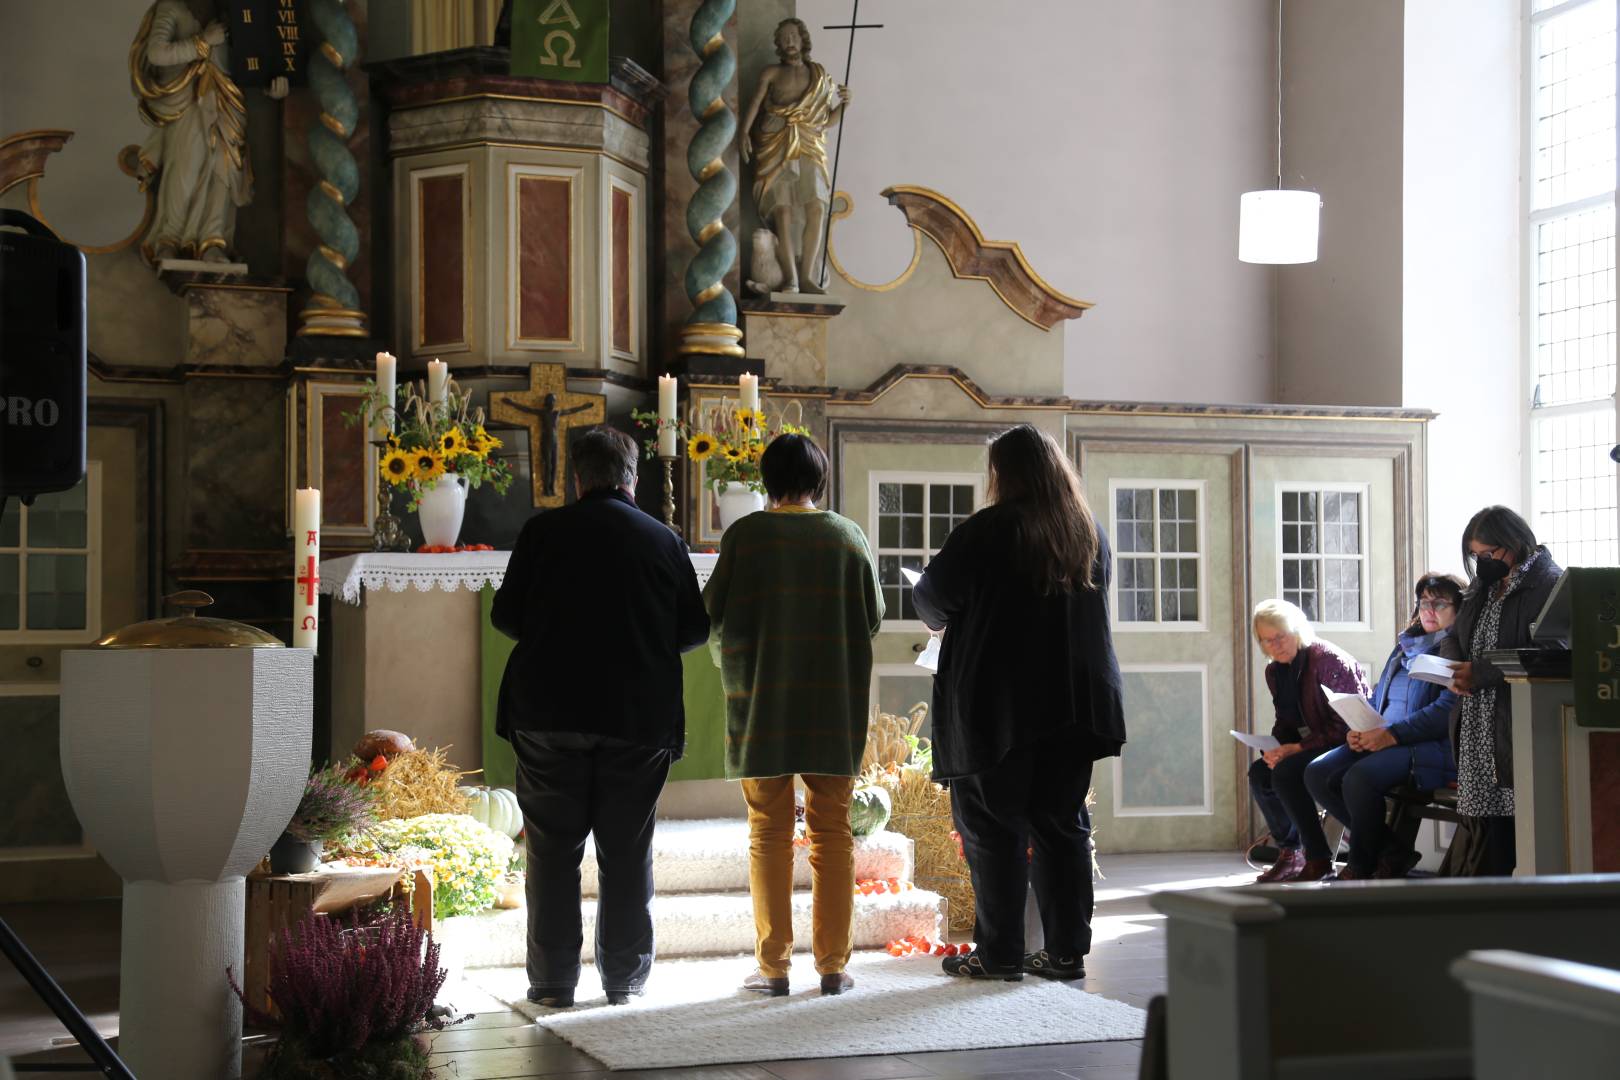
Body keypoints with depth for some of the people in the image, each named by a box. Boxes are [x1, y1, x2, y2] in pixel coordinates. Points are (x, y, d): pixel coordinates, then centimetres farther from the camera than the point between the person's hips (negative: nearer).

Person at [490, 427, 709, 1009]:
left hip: (549, 715, -1)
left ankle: (553, 981, 8)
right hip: (638, 720, 1)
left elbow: (505, 615, 1)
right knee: (628, 852, 10)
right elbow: (695, 629, 4)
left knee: (553, 850, 7)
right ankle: (624, 978, 14)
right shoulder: (664, 541, 1)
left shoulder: (543, 531, -2)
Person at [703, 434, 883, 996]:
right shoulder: (849, 536, 2)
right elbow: (874, 617, 5)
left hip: (763, 703, -2)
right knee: (832, 831, 8)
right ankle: (832, 964, 8)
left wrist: (734, 664, 16)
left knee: (769, 833, 6)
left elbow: (714, 615, -4)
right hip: (835, 706, 2)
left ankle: (773, 965, 6)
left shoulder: (746, 534, -6)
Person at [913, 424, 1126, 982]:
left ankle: (999, 953, 5)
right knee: (1062, 825, 11)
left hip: (996, 704, -5)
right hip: (1074, 702, 5)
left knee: (992, 827, 3)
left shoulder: (989, 530, -11)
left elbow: (932, 597, -6)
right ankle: (1066, 950, 12)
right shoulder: (1091, 534, 7)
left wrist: (940, 619, 16)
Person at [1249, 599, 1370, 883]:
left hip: (1347, 744, -8)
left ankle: (1319, 860, -23)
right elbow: (1285, 722, 14)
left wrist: (1297, 748, -25)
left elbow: (1346, 724, -21)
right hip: (1309, 745, 9)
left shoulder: (1329, 660, -18)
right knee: (1259, 772, -13)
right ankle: (1289, 852, -3)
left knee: (1286, 773, -29)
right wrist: (1276, 750, -10)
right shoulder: (1274, 671, 9)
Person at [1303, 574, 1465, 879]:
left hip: (1431, 746, -9)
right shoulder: (1405, 645, 24)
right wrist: (1359, 730, 2)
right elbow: (1378, 699, 25)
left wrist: (1391, 735, -21)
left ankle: (1360, 866, -11)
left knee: (1359, 778, -34)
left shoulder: (1457, 650, -3)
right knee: (1317, 774, -14)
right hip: (1380, 740, 9)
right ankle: (1391, 852, -7)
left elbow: (1447, 710, -15)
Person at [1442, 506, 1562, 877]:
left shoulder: (1549, 585, -8)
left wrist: (1481, 673, -17)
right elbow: (1458, 638, 26)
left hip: (1517, 726, -7)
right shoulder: (1485, 586, 18)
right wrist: (1458, 670, 3)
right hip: (1477, 727, 7)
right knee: (1480, 813, 4)